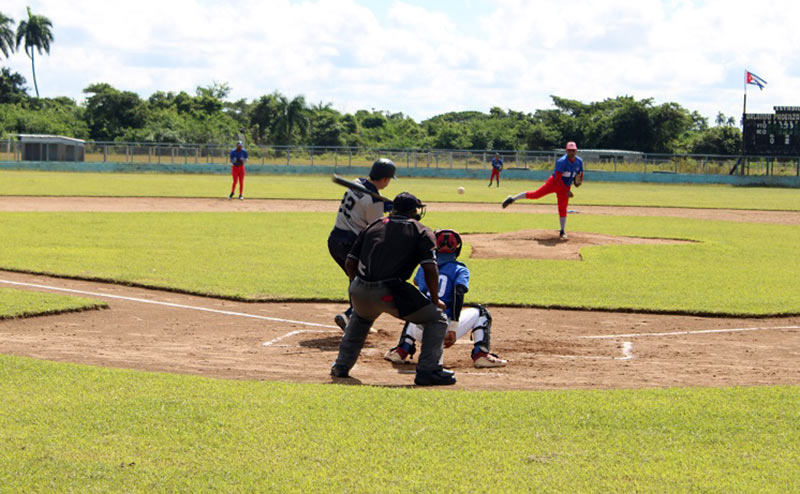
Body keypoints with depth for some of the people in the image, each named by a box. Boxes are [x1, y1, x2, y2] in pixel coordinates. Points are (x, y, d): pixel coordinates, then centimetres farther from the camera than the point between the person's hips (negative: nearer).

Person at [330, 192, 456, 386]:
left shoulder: (373, 226, 23)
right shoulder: (422, 232, 10)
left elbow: (350, 263, 19)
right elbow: (430, 269, -3)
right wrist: (435, 300, 8)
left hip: (360, 292, 5)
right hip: (390, 293, -5)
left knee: (360, 317, 39)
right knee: (437, 319, 10)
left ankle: (341, 366, 37)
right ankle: (428, 371, -2)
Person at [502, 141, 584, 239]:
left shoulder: (579, 161, -4)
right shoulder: (561, 161, -24)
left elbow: (580, 174, 13)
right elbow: (557, 178, -26)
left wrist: (579, 181, -10)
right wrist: (566, 191, -29)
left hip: (565, 187, 4)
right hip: (554, 183, -4)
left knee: (563, 209, -1)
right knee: (535, 194, -9)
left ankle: (562, 232, 9)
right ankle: (512, 199, 5)